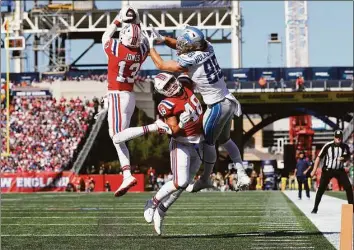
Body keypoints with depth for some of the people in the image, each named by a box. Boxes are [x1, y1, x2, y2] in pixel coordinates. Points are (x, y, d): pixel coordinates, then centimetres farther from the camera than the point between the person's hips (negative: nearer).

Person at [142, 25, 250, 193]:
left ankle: (205, 179, 21)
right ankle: (241, 174, 22)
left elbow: (161, 65, -9)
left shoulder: (189, 61, -23)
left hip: (217, 106, -8)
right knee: (224, 139, 23)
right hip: (228, 101, 8)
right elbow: (182, 47, 16)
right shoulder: (207, 48, -3)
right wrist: (163, 39, 4)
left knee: (207, 141, 8)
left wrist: (151, 46, 3)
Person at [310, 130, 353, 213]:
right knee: (321, 189, -6)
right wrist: (314, 170, -17)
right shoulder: (328, 145, -16)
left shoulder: (345, 146, -7)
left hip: (340, 170, 3)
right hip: (327, 170, -3)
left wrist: (344, 159, -14)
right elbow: (319, 157, -12)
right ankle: (315, 208, 4)